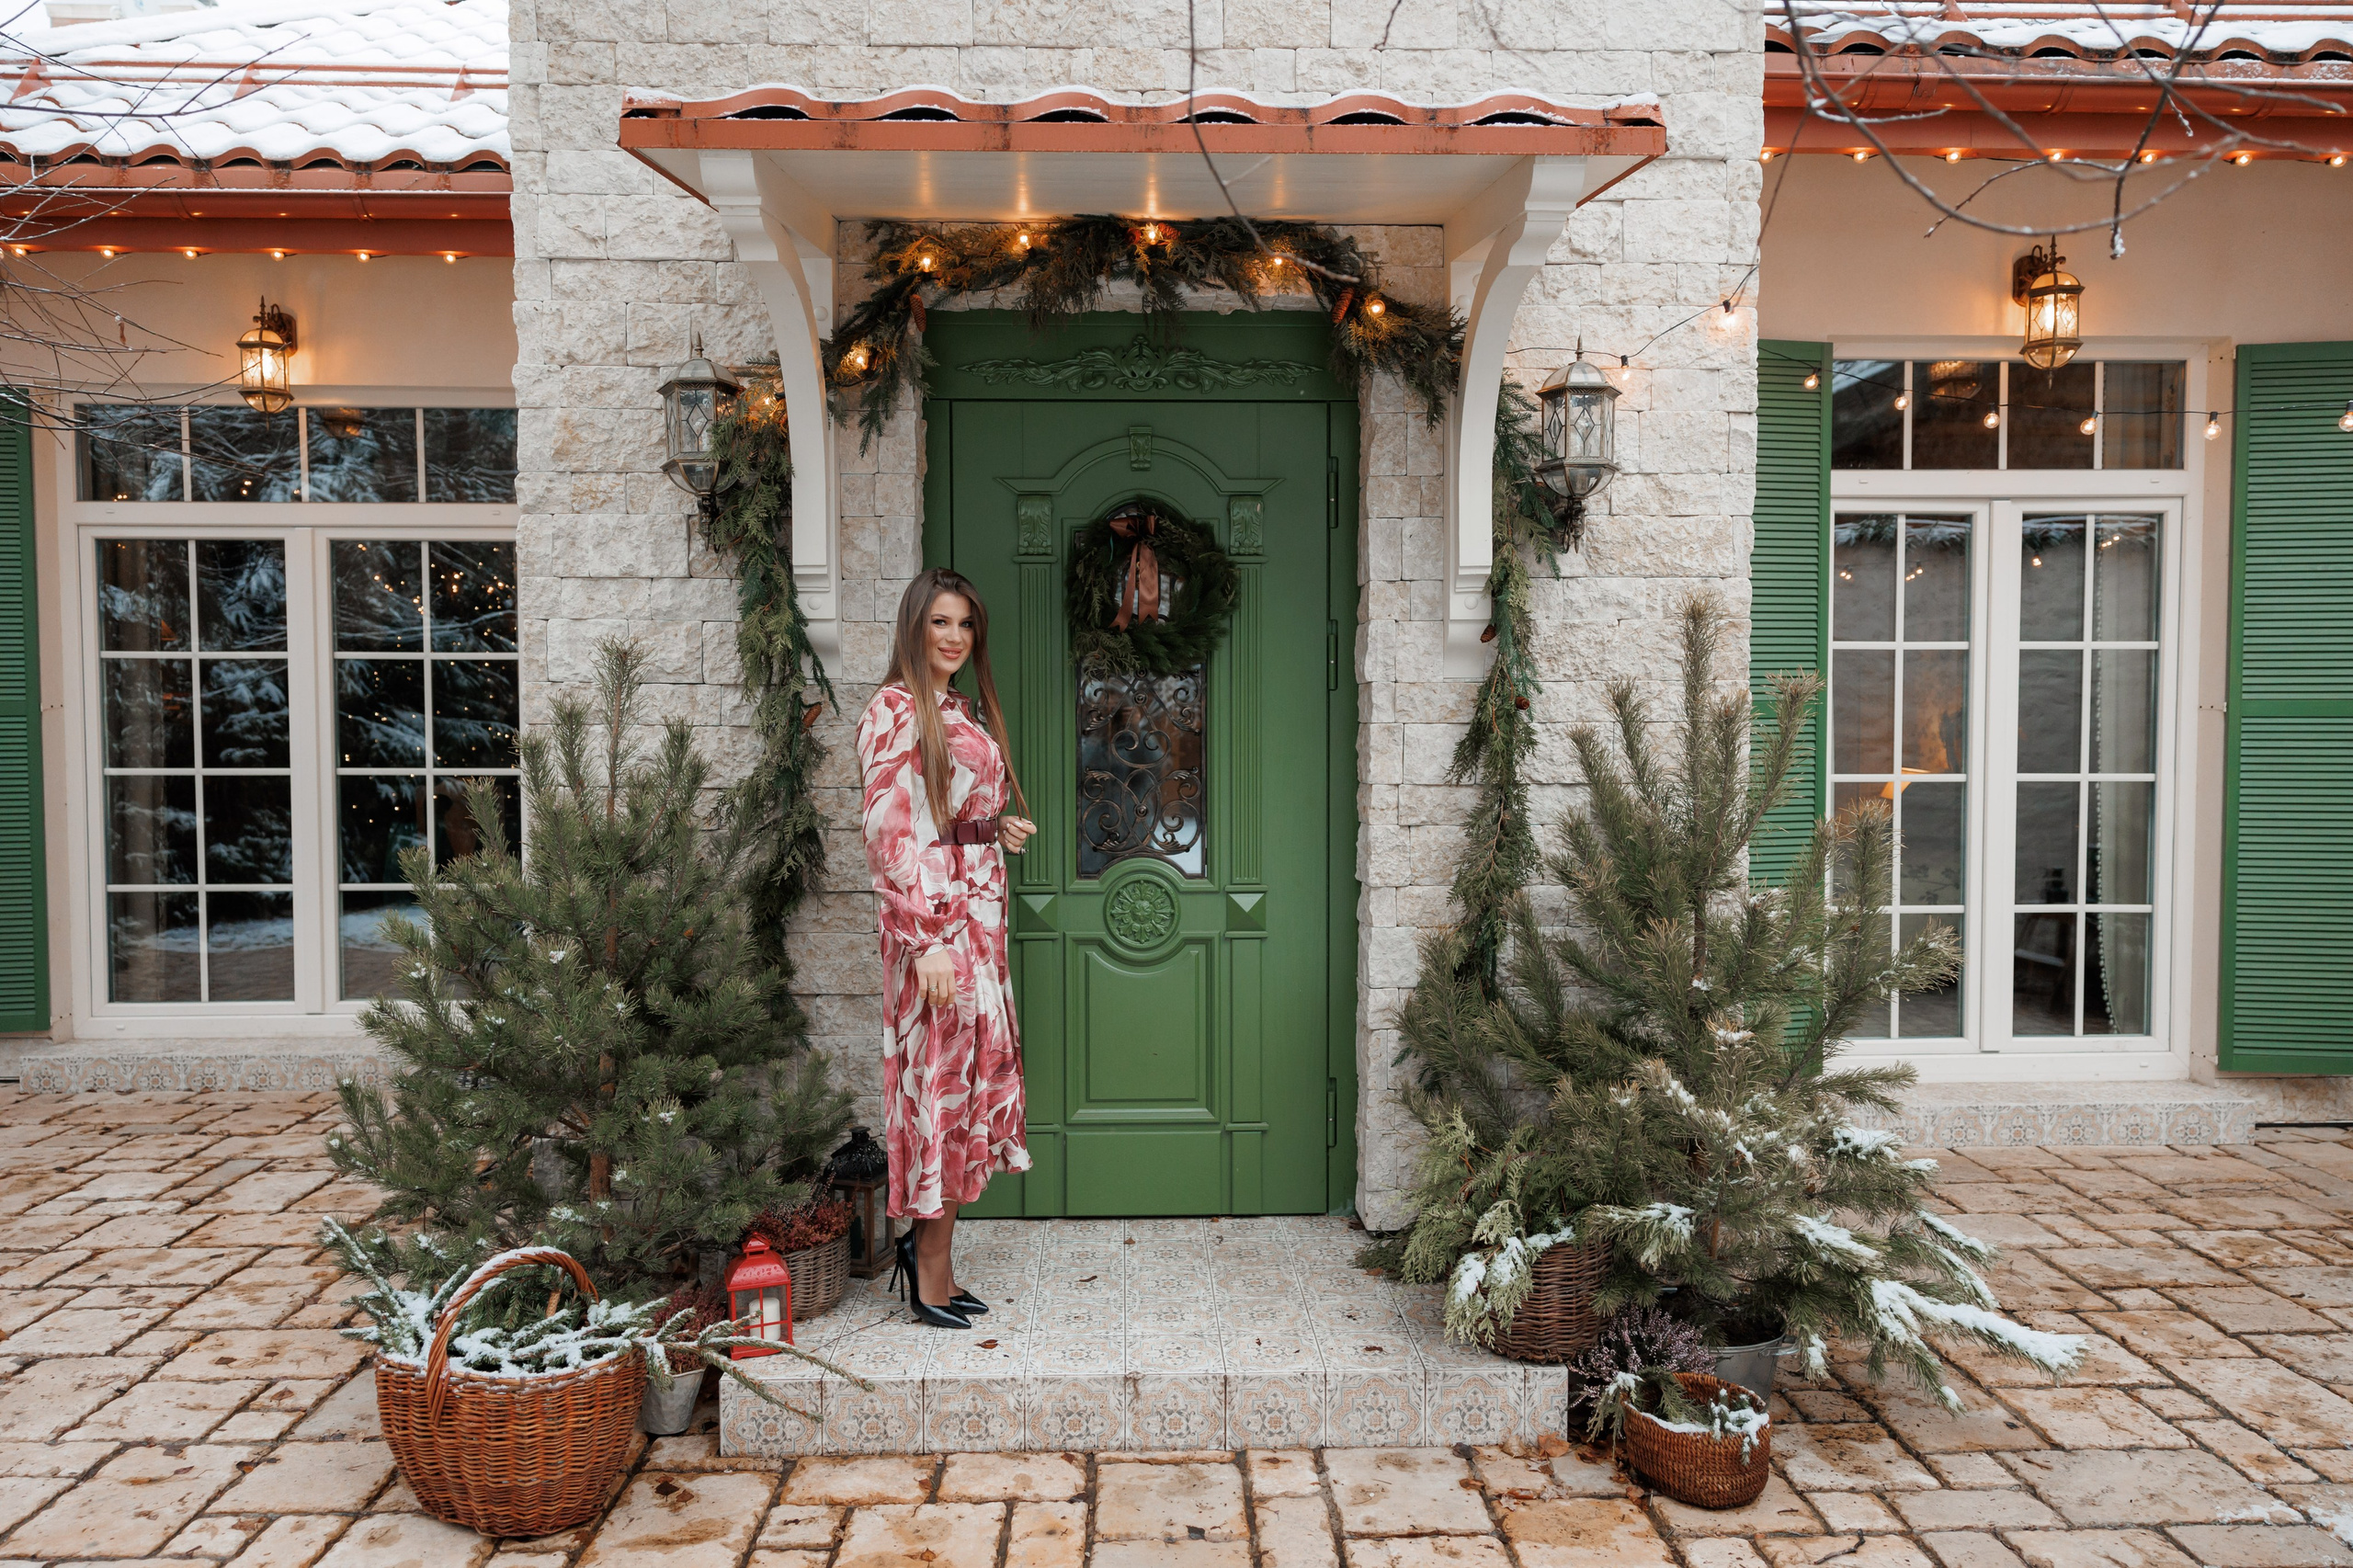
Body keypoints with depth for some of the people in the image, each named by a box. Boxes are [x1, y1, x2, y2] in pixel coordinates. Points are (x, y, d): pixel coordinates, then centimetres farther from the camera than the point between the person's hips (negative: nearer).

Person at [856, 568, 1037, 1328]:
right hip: (931, 918, -9)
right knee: (944, 1074, -4)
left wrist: (1001, 827, 8)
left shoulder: (963, 709, 16)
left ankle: (929, 1250, 22)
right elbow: (890, 836, -17)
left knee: (970, 1074, 11)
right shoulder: (895, 710, -11)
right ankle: (932, 1267, 8)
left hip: (978, 913, 9)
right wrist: (927, 942, -22)